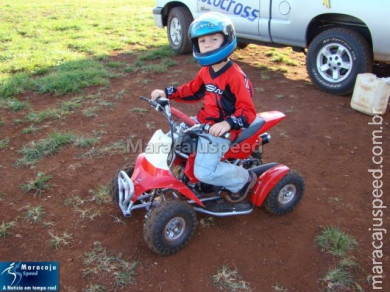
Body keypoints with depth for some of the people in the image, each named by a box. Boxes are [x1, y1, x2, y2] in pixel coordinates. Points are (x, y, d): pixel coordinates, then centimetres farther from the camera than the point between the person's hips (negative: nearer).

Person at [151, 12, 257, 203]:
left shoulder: (235, 75, -21)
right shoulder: (205, 71, 5)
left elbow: (248, 111, -24)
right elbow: (192, 91, 21)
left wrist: (227, 124, -41)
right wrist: (167, 93, 10)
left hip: (221, 129, -8)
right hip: (203, 121, 8)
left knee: (204, 172, -18)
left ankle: (245, 179, 6)